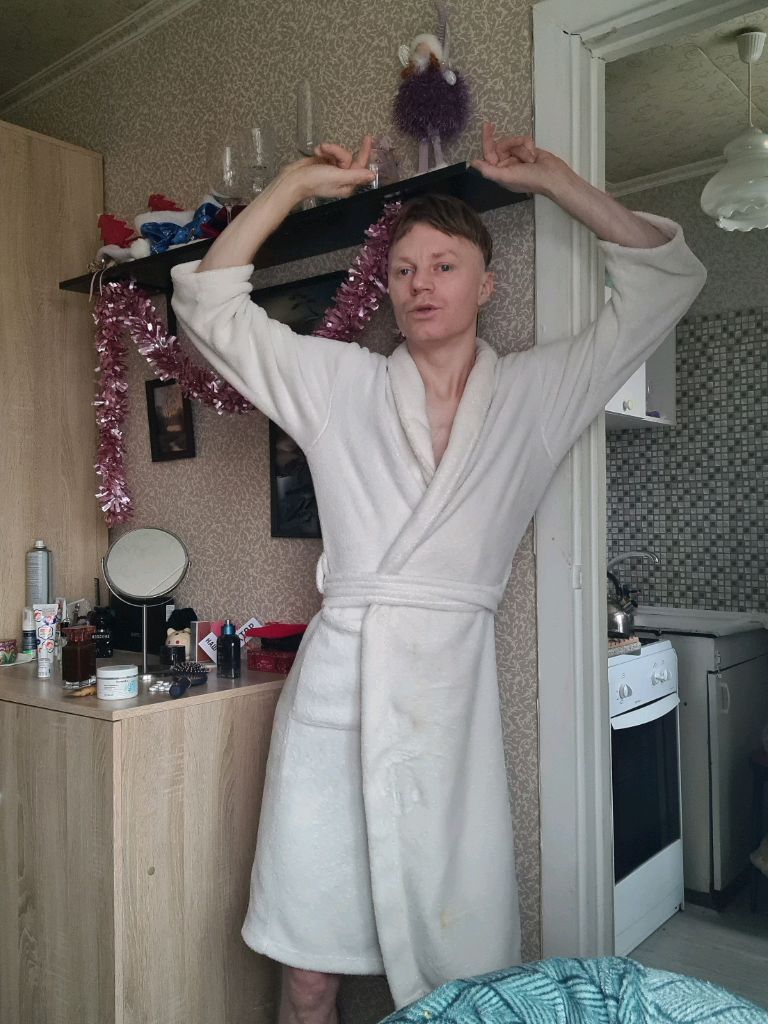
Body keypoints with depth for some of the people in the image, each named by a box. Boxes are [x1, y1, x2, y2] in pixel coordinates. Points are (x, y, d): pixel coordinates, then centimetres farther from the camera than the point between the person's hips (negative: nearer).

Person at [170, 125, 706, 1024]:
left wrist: (548, 179, 11)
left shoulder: (536, 392, 9)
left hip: (452, 683, 0)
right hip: (337, 679, 1)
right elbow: (208, 300, 11)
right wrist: (298, 182, 11)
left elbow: (666, 276, 11)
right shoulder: (342, 383, 10)